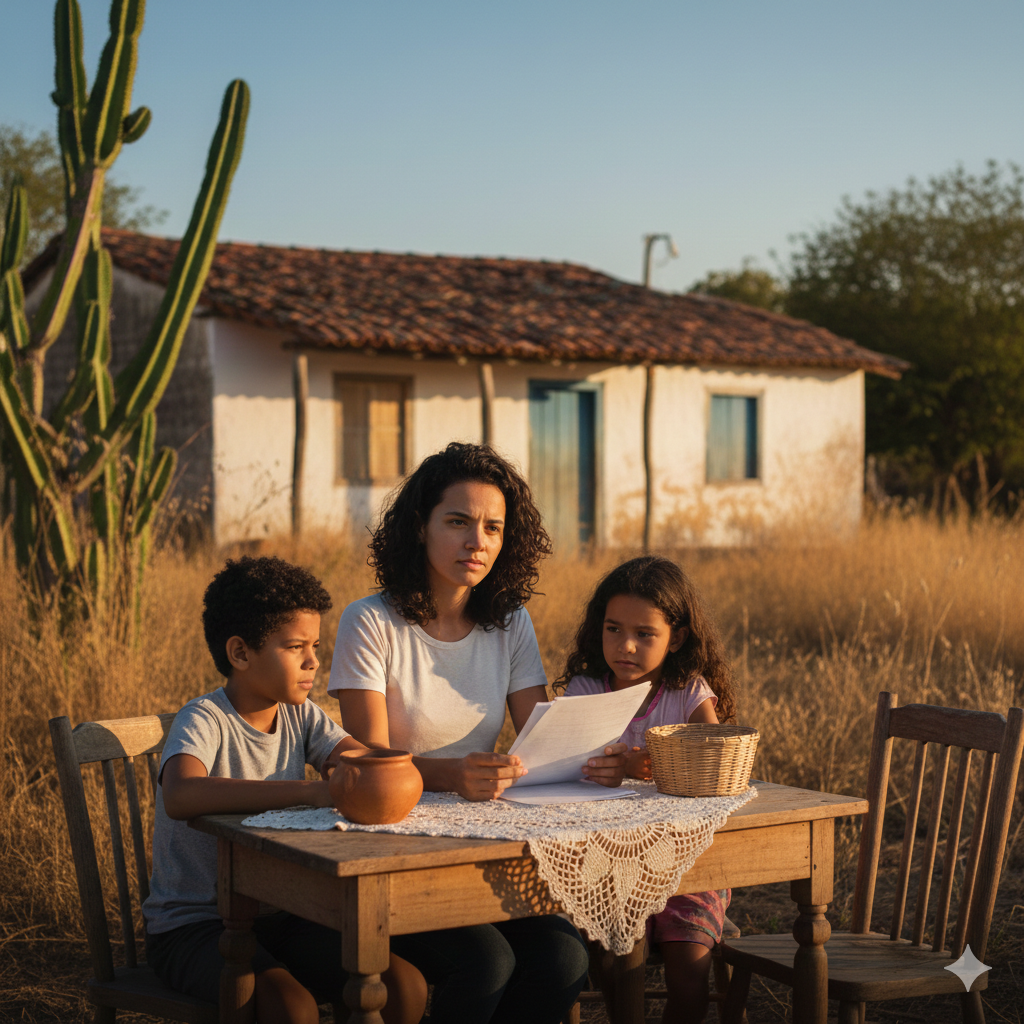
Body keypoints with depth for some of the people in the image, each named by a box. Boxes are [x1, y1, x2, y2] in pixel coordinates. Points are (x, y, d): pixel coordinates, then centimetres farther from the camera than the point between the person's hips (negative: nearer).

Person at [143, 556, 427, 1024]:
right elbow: (181, 797, -39)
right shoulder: (205, 721, -17)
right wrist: (310, 792, -44)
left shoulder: (302, 717, 5)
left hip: (277, 917, 6)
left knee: (404, 985, -14)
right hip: (191, 927, -6)